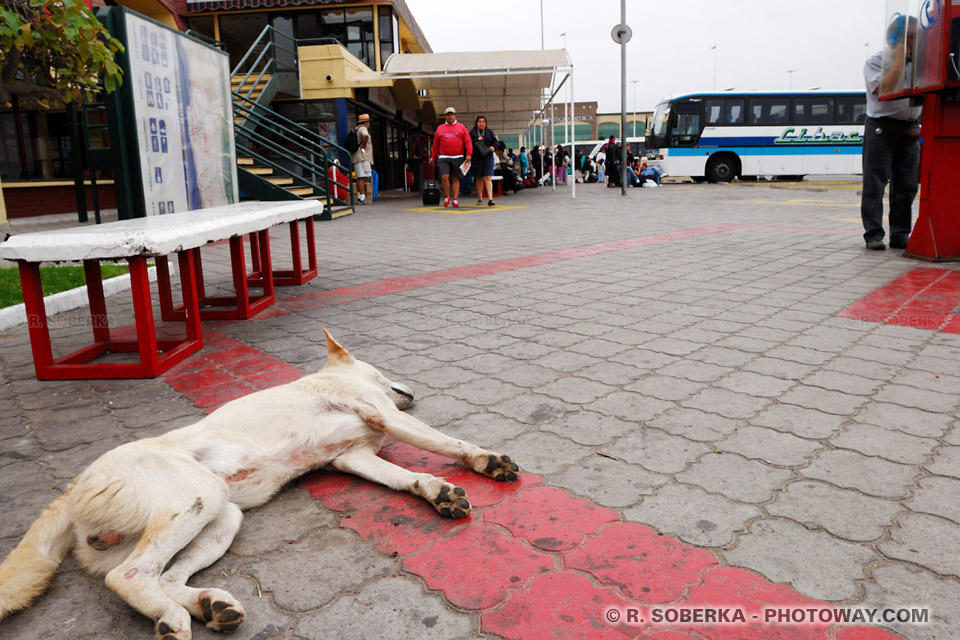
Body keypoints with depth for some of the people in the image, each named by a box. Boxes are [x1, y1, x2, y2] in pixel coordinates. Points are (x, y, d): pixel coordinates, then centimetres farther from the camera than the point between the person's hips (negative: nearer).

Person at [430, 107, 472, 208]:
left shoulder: (461, 128, 10)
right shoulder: (440, 128, 14)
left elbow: (468, 142, 4)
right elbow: (435, 144, 16)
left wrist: (469, 154, -9)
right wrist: (433, 157, 15)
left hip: (458, 158, 0)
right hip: (443, 158, 0)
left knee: (455, 179, 2)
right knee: (444, 177, -13)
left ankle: (455, 200, 7)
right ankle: (446, 197, 5)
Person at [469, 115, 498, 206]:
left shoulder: (489, 132, 12)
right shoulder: (472, 132, 8)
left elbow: (495, 141, 10)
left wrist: (493, 147, -10)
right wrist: (477, 140, -14)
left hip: (487, 157, -1)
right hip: (476, 157, 1)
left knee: (488, 178, -12)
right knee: (479, 178, 8)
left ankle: (490, 198, -19)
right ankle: (480, 199, 18)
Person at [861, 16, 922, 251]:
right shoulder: (876, 62, -3)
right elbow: (885, 90, -19)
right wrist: (900, 57, -16)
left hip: (910, 131, 6)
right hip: (882, 128, -5)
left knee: (906, 186, 4)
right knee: (875, 185, -4)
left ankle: (900, 235, 10)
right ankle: (873, 234, 0)